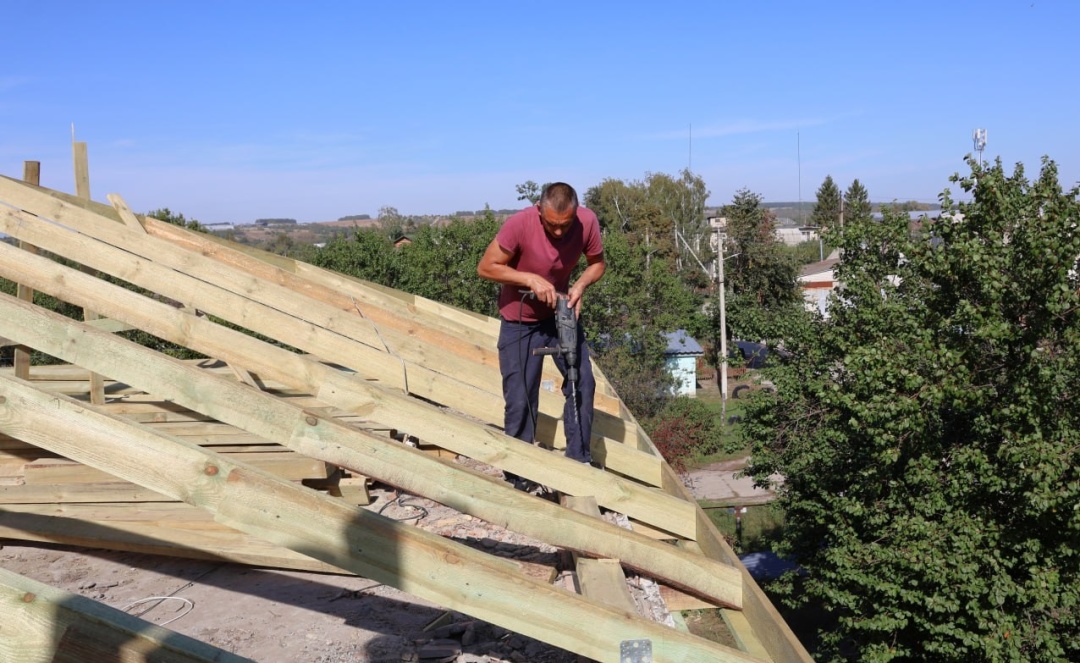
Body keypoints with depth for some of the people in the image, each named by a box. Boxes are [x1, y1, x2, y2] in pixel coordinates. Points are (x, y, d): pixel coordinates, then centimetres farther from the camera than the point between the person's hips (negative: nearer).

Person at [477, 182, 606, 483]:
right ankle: (517, 474, 13)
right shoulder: (518, 225, -30)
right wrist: (531, 279, -29)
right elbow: (486, 267, -19)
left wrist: (579, 286, -22)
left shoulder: (587, 221, -19)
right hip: (520, 323, -3)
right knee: (520, 401, -3)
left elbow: (597, 263, -2)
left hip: (560, 314, 4)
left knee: (583, 383, -2)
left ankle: (579, 462, 14)